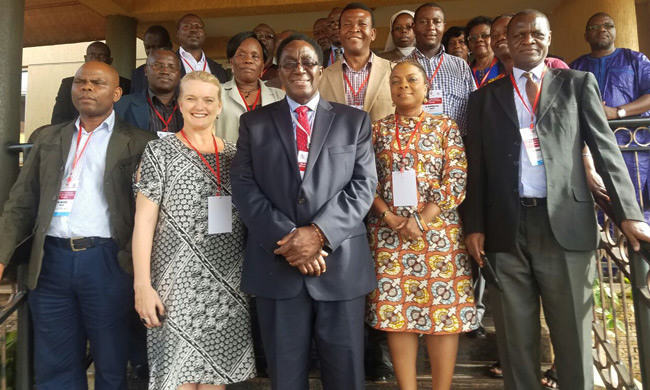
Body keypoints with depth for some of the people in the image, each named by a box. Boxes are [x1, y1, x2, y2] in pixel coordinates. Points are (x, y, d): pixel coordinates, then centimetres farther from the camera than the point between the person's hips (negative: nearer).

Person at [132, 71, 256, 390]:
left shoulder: (234, 155, 8)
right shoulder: (160, 152, -2)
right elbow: (143, 220, -6)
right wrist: (142, 285, -12)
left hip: (229, 286, 4)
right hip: (178, 283, -3)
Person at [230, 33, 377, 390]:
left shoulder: (355, 121, 9)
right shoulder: (254, 122, 10)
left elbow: (363, 185, -1)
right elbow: (244, 187, 0)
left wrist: (319, 233, -15)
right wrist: (285, 239, -12)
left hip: (341, 264, 0)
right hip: (276, 263, 1)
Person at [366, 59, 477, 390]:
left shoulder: (445, 126, 5)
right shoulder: (377, 129, 9)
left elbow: (456, 181, -4)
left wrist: (421, 220, -13)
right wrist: (391, 218, -10)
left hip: (438, 229, -1)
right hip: (388, 232, 1)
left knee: (444, 310, 2)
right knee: (396, 311, 4)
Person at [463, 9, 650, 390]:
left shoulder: (578, 83, 11)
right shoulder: (485, 96, 12)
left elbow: (605, 148, 5)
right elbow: (476, 166, 8)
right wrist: (474, 226, 0)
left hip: (565, 223, 0)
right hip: (505, 229, 1)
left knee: (574, 335, 9)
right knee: (516, 337, 11)